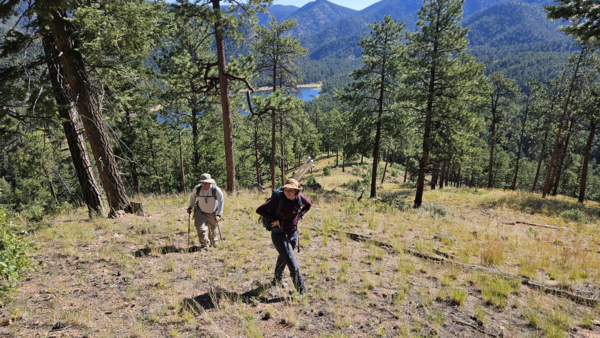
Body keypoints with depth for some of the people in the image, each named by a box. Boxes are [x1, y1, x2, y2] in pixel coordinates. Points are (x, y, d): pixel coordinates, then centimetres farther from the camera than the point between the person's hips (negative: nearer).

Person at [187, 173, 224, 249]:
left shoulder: (216, 190, -27)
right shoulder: (197, 188, -21)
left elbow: (221, 202, -16)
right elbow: (193, 196, 3)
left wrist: (218, 215, -21)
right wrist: (190, 207, -4)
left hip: (212, 212, -1)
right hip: (200, 211, 1)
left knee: (212, 229, 15)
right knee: (200, 228, -16)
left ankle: (213, 243, 43)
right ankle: (204, 245, 0)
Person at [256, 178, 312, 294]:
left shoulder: (300, 198, -9)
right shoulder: (279, 200, -24)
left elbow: (309, 204, 13)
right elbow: (259, 210, -22)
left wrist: (300, 215, 1)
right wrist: (275, 219, -22)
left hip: (293, 233, 6)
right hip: (280, 235, -6)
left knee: (283, 258, 28)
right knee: (293, 266, -9)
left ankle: (278, 279, 55)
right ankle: (301, 291, 5)